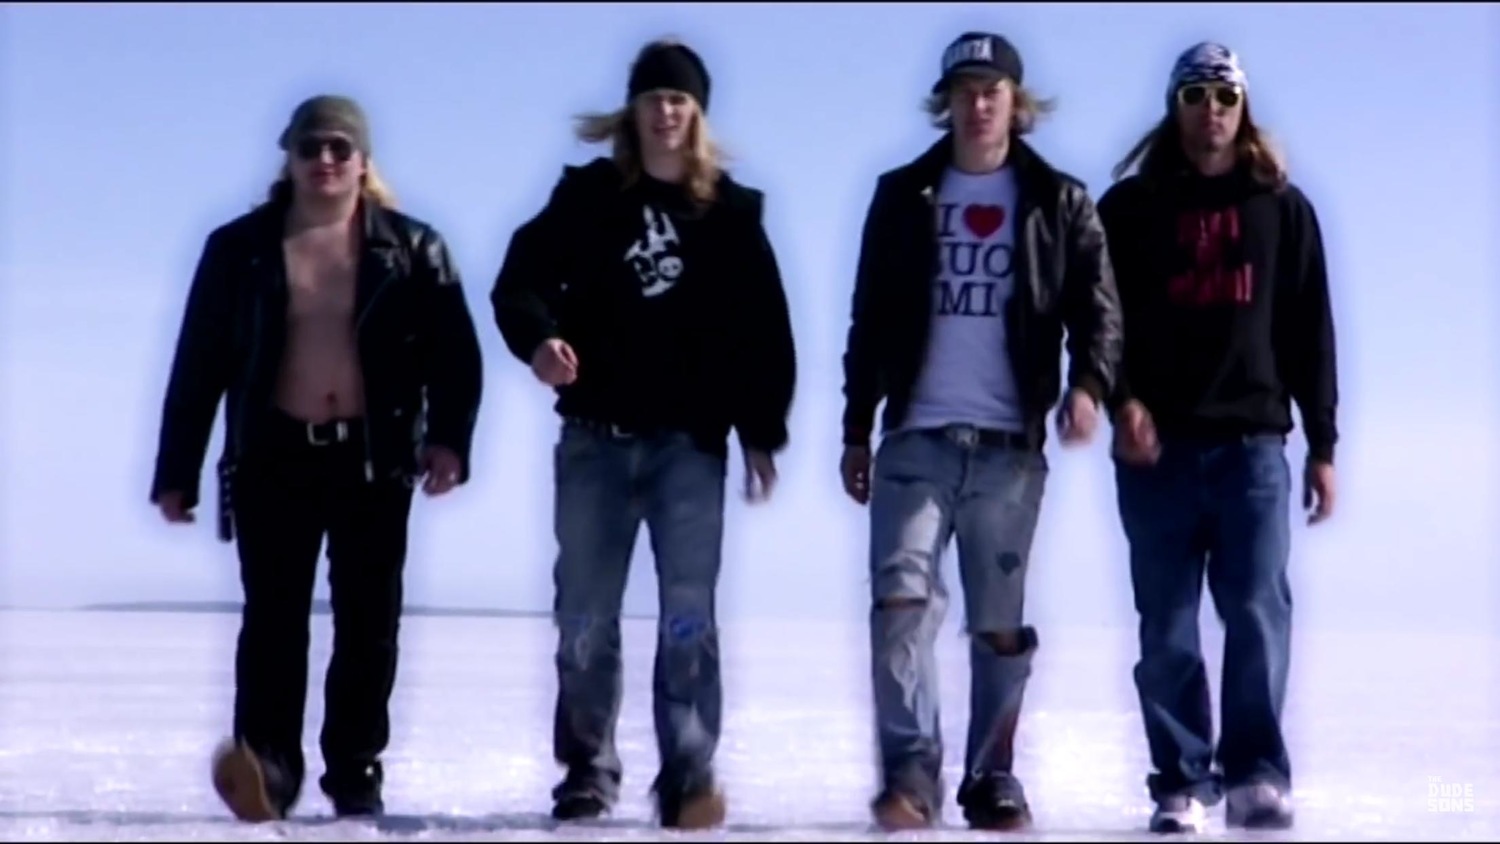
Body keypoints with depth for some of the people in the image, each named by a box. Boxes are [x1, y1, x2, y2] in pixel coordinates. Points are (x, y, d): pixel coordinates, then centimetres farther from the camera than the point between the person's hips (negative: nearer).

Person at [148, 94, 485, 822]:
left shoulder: (412, 250, 4)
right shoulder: (240, 248, 5)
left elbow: (455, 353, -2)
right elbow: (198, 364, 4)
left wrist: (447, 439, -18)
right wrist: (176, 472, 1)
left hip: (375, 460, 0)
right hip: (273, 458, 0)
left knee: (368, 621, 4)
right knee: (274, 616, -8)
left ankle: (356, 774, 11)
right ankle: (267, 765, -13)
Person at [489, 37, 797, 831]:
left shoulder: (731, 211, 7)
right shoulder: (587, 196, 5)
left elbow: (765, 330, 8)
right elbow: (521, 278, -1)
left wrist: (762, 432, 3)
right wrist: (537, 339, -22)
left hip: (690, 442, -1)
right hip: (596, 438, 1)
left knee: (688, 616, -7)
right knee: (585, 617, 5)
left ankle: (689, 778, -6)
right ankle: (587, 773, 16)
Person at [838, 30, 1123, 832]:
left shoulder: (1058, 203, 7)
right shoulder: (904, 196, 10)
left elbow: (1096, 305, 1)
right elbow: (870, 321, 12)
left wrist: (1088, 383, -19)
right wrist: (856, 431, 11)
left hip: (1010, 445, 0)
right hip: (917, 438, 0)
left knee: (1001, 623, 6)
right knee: (901, 599, -15)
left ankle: (992, 780, 15)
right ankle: (910, 772, -15)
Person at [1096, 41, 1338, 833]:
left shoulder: (1281, 207, 12)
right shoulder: (1130, 208, 9)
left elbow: (1310, 332, 11)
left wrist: (1321, 444, 7)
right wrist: (1122, 399, -15)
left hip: (1252, 440, 0)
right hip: (1157, 445, 0)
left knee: (1258, 610, -9)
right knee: (1167, 627, 1)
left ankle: (1255, 773, -7)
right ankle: (1181, 784, 5)